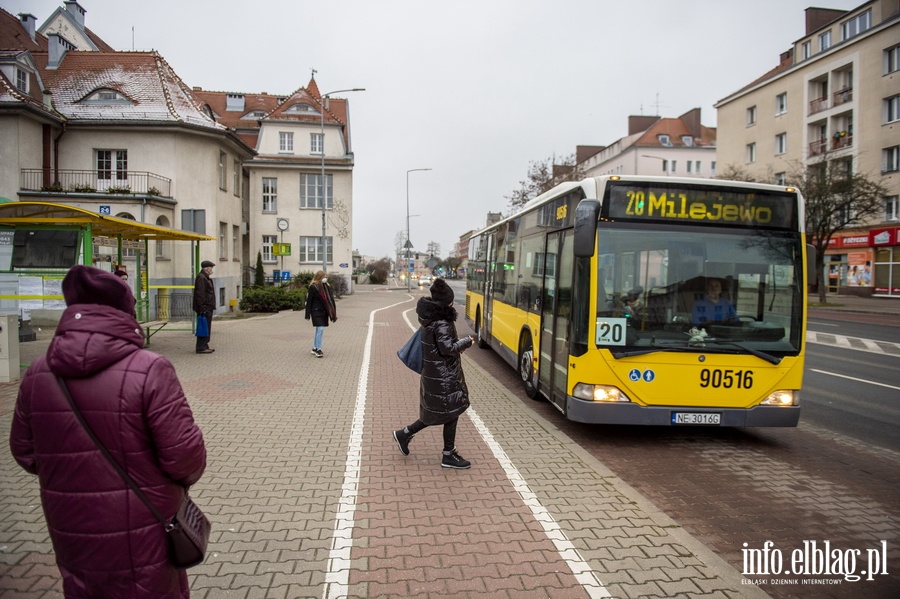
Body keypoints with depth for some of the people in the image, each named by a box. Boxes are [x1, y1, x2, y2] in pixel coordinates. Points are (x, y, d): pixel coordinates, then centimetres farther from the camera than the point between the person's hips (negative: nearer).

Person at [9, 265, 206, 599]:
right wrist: (188, 475, 1)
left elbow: (24, 452, 6)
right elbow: (184, 455, -21)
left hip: (72, 535, 5)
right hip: (141, 537, -4)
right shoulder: (149, 370, -22)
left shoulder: (37, 374, -5)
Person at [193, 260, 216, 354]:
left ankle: (204, 345, 22)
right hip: (205, 308, -11)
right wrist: (203, 308, -23)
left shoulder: (206, 278, 20)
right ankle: (201, 347, -5)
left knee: (207, 328, 15)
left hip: (208, 308, 11)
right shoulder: (201, 278, -14)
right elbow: (200, 294, -21)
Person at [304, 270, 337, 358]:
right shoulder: (313, 287, -9)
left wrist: (333, 313, 6)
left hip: (324, 311, 6)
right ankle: (318, 349, -4)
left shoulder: (327, 286, 7)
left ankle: (315, 349, 22)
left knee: (319, 330, 12)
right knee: (320, 329, -12)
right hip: (316, 311, -6)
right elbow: (309, 301, -8)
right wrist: (308, 315, -9)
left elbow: (330, 299, 10)